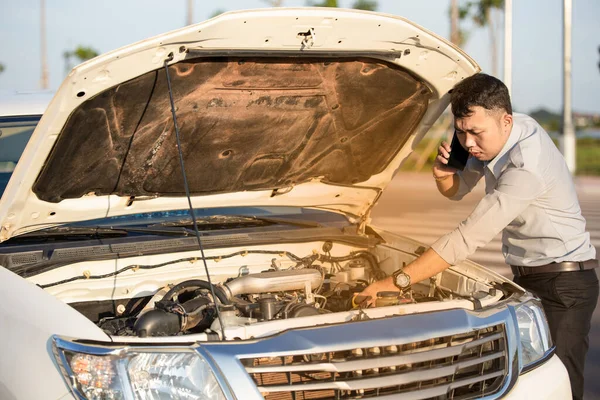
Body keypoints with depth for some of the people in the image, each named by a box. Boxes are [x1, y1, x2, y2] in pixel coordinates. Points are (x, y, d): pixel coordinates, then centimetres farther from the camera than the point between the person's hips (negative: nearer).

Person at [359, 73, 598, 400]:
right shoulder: (493, 135, -1)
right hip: (526, 276, 9)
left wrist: (397, 281, -31)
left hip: (564, 281, -9)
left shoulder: (527, 167, -30)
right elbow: (456, 190, 14)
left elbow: (468, 238, -32)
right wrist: (443, 174, -12)